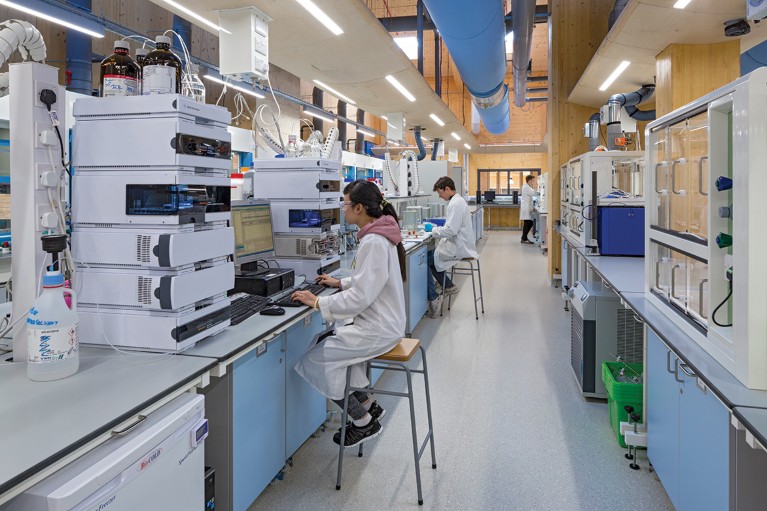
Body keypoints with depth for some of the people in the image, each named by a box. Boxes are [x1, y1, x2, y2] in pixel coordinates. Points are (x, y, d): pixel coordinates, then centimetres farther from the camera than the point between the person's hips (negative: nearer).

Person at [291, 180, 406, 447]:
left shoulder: (373, 242, -23)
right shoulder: (378, 235, 9)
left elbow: (360, 297, -26)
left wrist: (318, 303, -19)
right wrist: (340, 283, 14)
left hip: (378, 329, -10)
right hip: (381, 321, 10)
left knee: (315, 360, -7)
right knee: (325, 343, 17)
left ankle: (364, 422, 8)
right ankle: (368, 405, 23)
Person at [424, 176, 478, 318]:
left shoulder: (456, 203, -19)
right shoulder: (458, 200, 14)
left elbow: (451, 230, -25)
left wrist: (433, 229, -11)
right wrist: (436, 228, 11)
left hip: (458, 248, -10)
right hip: (460, 245, 10)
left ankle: (433, 298, -3)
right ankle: (449, 286, 18)